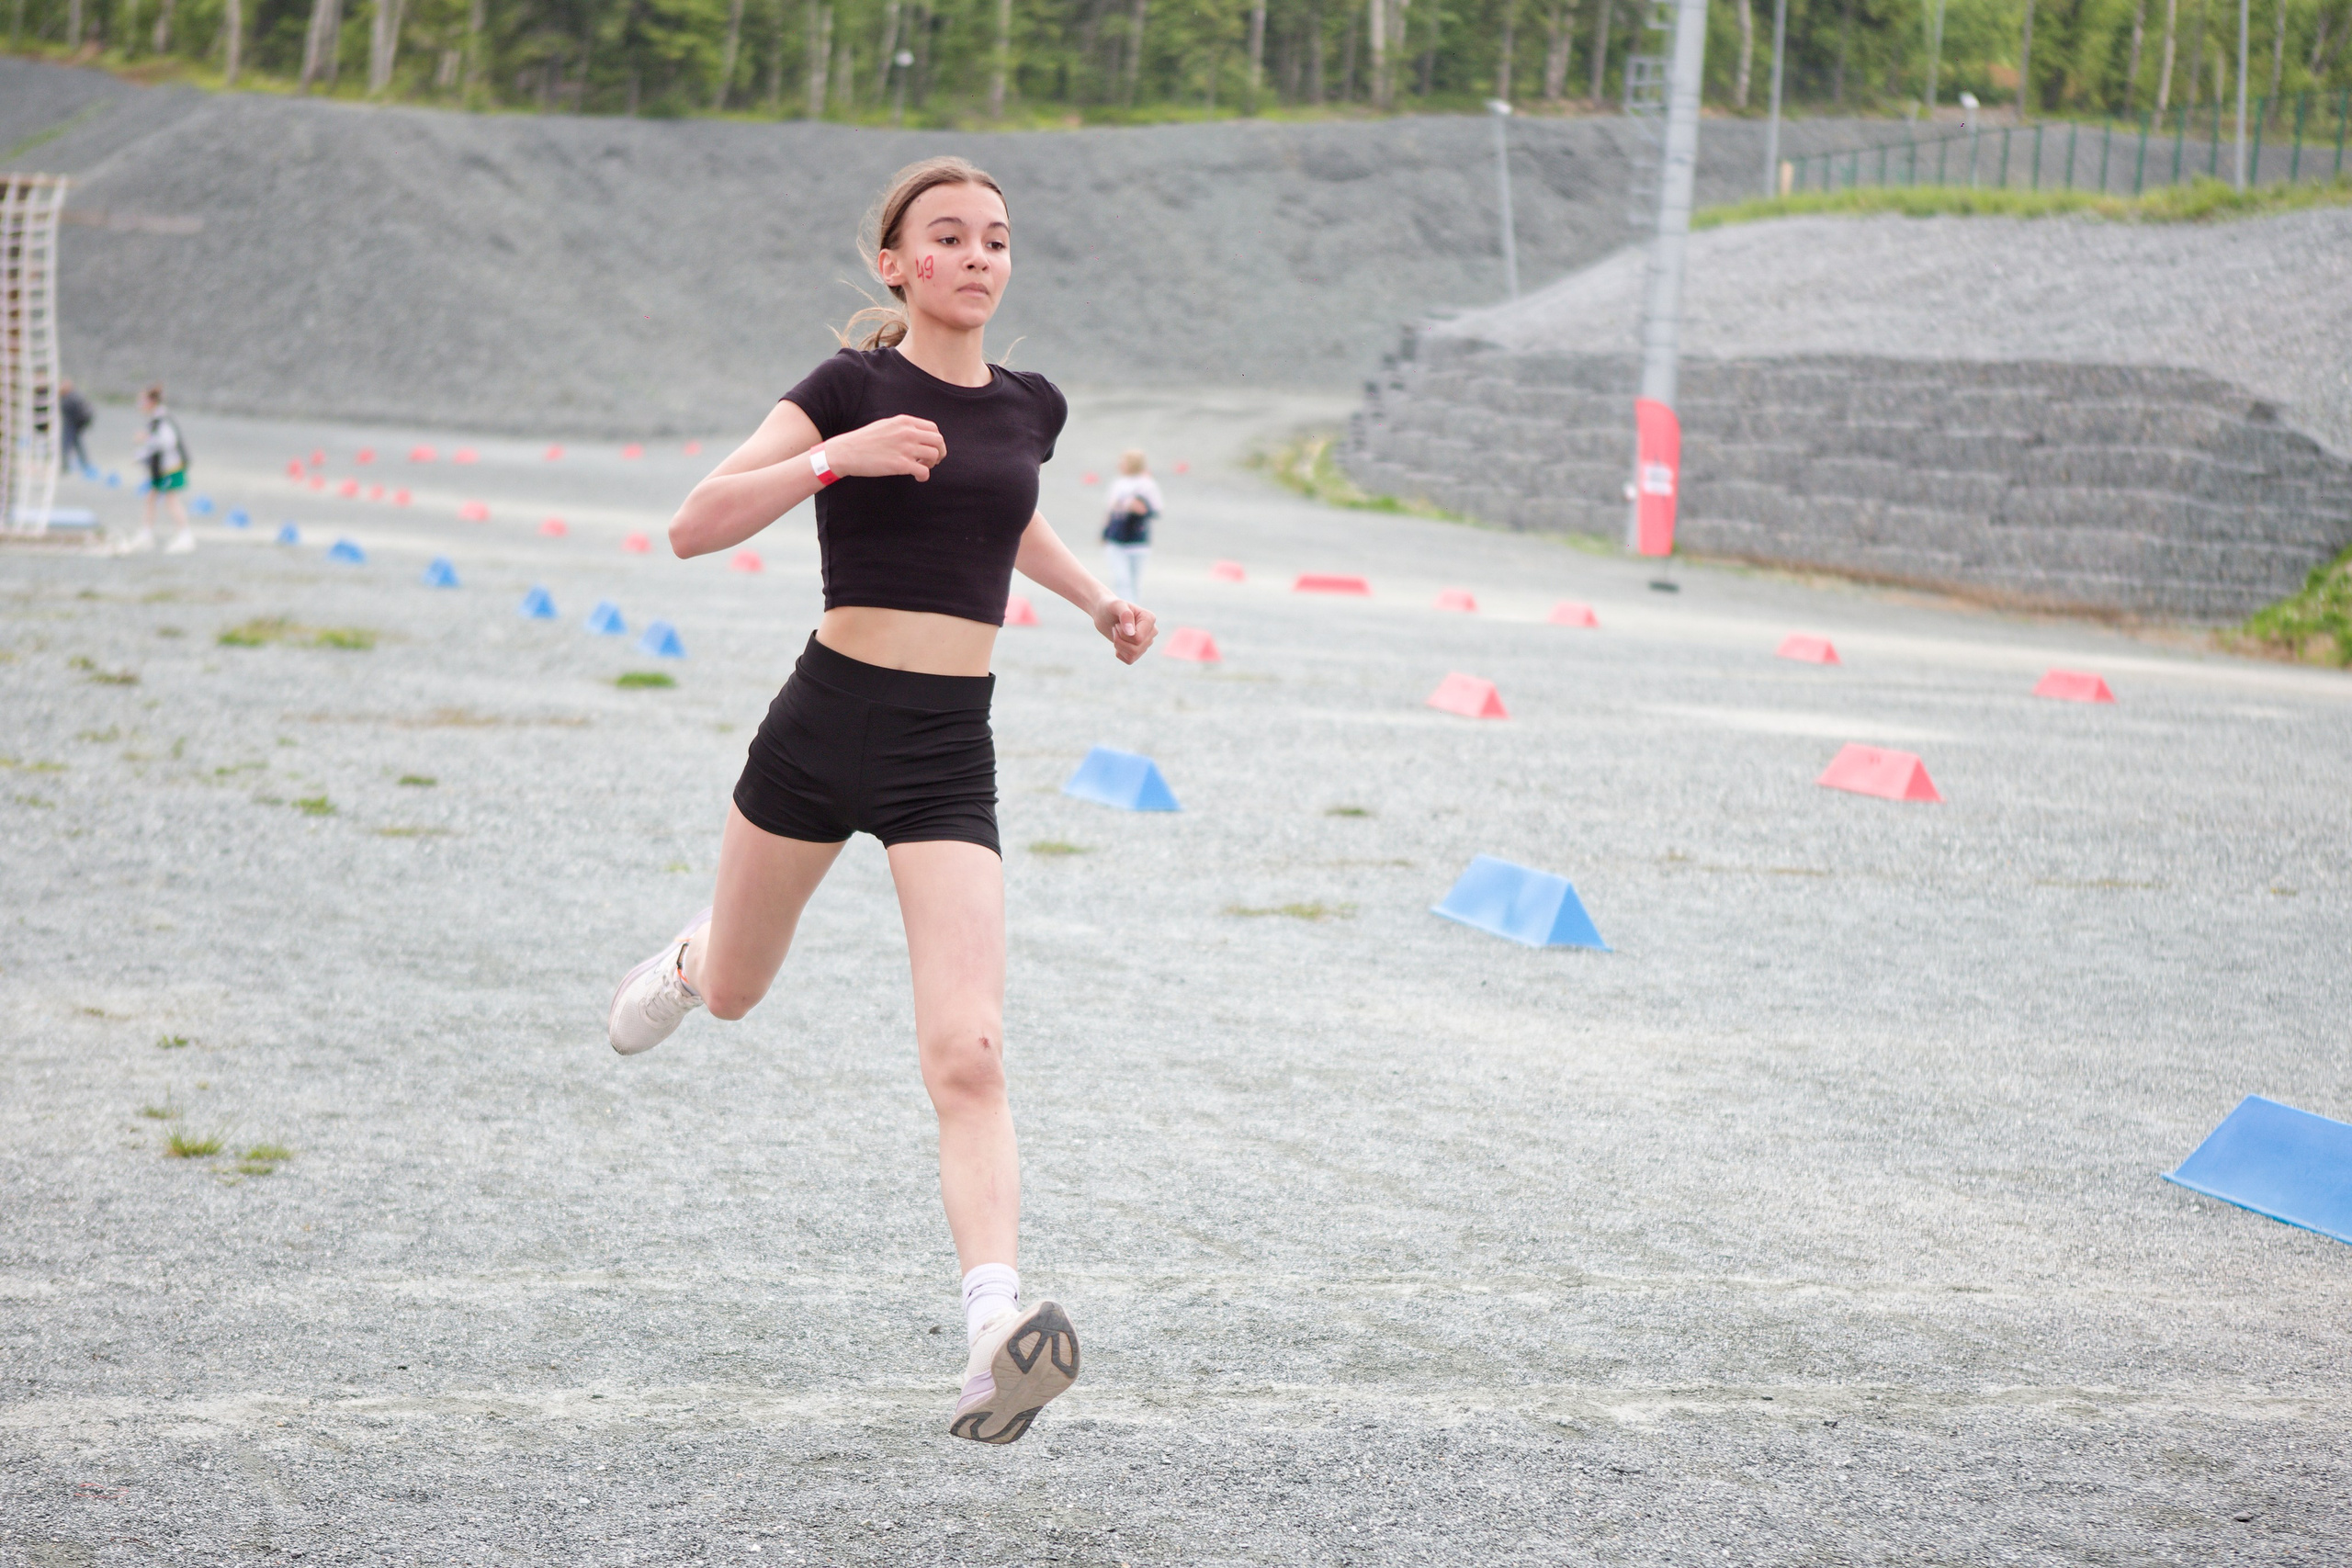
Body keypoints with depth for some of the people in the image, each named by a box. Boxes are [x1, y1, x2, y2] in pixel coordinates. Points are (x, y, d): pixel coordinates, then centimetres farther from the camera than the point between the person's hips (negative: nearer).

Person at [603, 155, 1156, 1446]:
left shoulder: (1031, 406, 8)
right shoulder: (850, 387, -6)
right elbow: (694, 527, -16)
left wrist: (1095, 597, 18)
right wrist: (837, 456, -26)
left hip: (949, 755, 1)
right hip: (825, 722, -1)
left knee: (967, 1057, -16)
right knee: (734, 995, 23)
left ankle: (995, 1334, -27)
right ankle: (688, 960, 61)